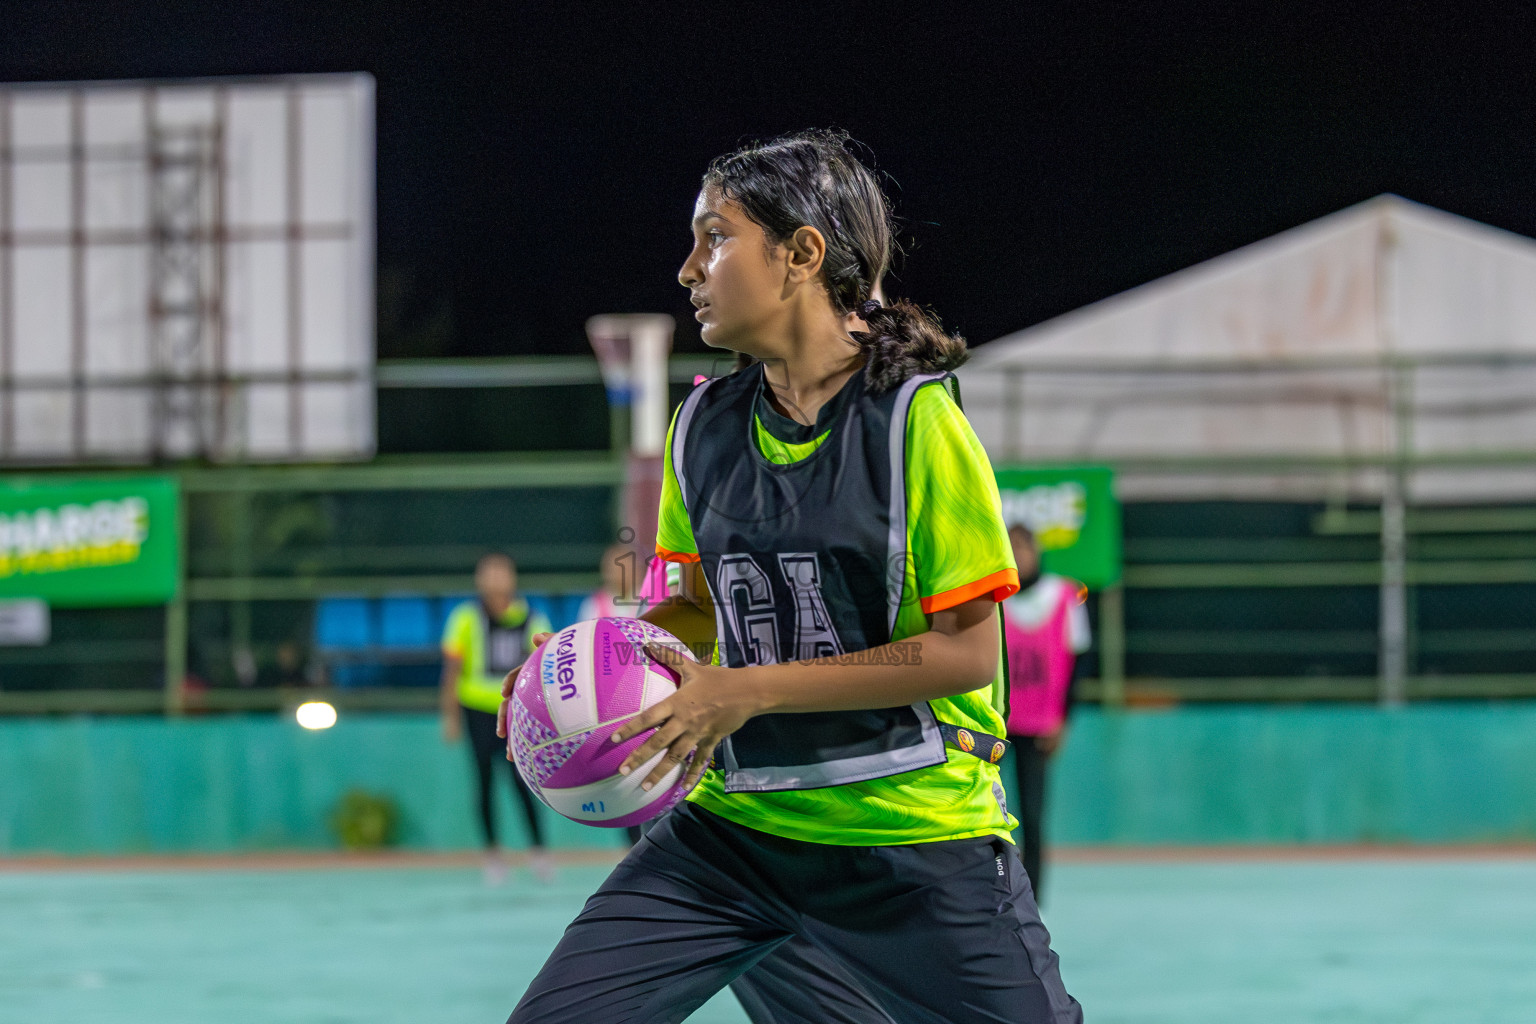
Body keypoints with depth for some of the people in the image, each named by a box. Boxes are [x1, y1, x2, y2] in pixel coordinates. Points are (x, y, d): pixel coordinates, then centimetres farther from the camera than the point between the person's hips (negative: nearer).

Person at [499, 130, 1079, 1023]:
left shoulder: (914, 420, -11)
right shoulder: (704, 425, 6)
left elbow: (967, 651, -13)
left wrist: (752, 691, -17)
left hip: (918, 836, -4)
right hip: (734, 823, 5)